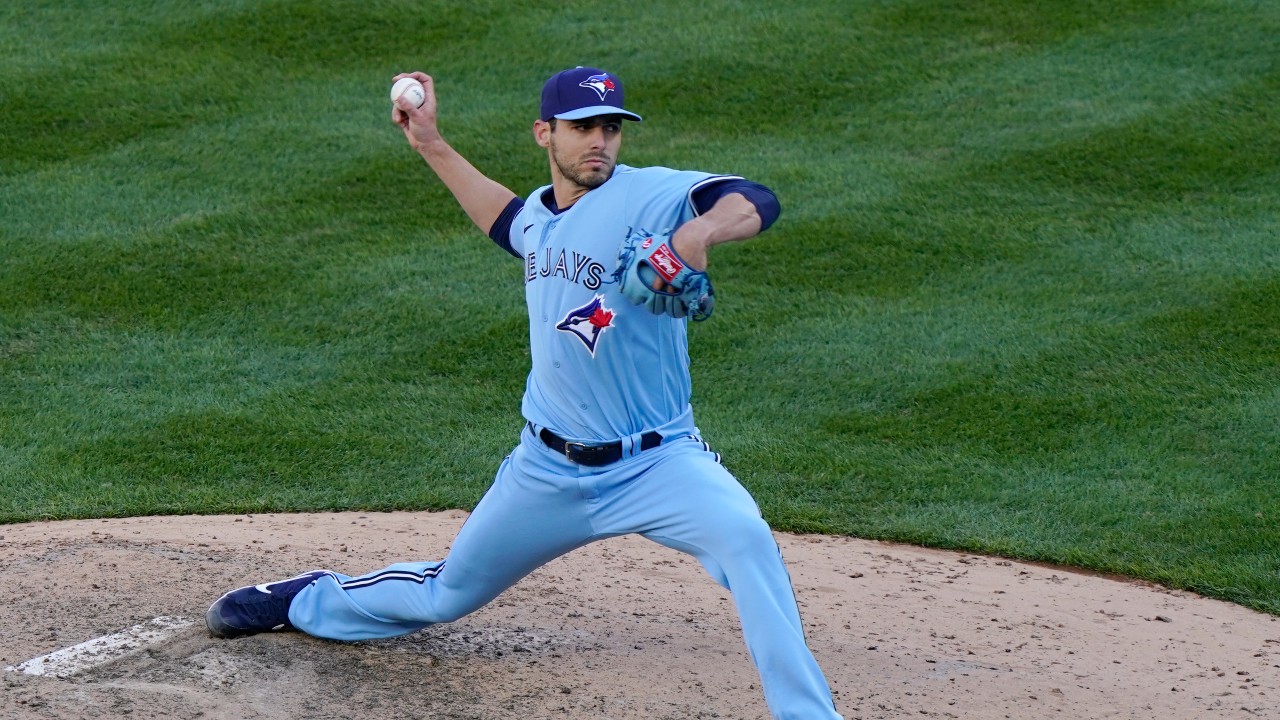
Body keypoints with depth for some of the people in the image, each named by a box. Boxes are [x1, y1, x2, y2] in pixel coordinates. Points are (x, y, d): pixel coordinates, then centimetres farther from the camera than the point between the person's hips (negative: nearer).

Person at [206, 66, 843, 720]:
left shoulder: (648, 196, -16)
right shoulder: (540, 214, 5)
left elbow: (758, 202, -33)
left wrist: (699, 229, -53)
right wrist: (430, 145, 28)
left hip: (656, 464, -5)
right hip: (548, 470, 5)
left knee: (746, 538, -34)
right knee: (447, 594, 21)